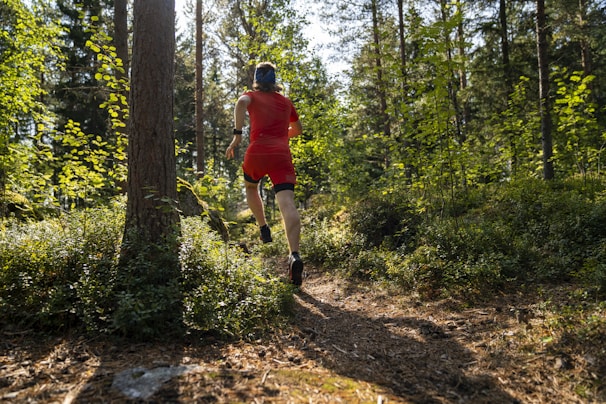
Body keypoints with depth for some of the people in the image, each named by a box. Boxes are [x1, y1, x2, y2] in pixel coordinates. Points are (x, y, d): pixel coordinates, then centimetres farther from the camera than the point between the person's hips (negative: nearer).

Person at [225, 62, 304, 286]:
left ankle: (263, 229, 25)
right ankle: (294, 255, -33)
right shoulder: (285, 102, 25)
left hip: (257, 152, -1)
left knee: (250, 187, 31)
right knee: (287, 204, -15)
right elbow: (297, 130, 37)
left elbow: (241, 103, -10)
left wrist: (237, 135, -13)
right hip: (282, 155, 1)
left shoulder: (252, 96, 16)